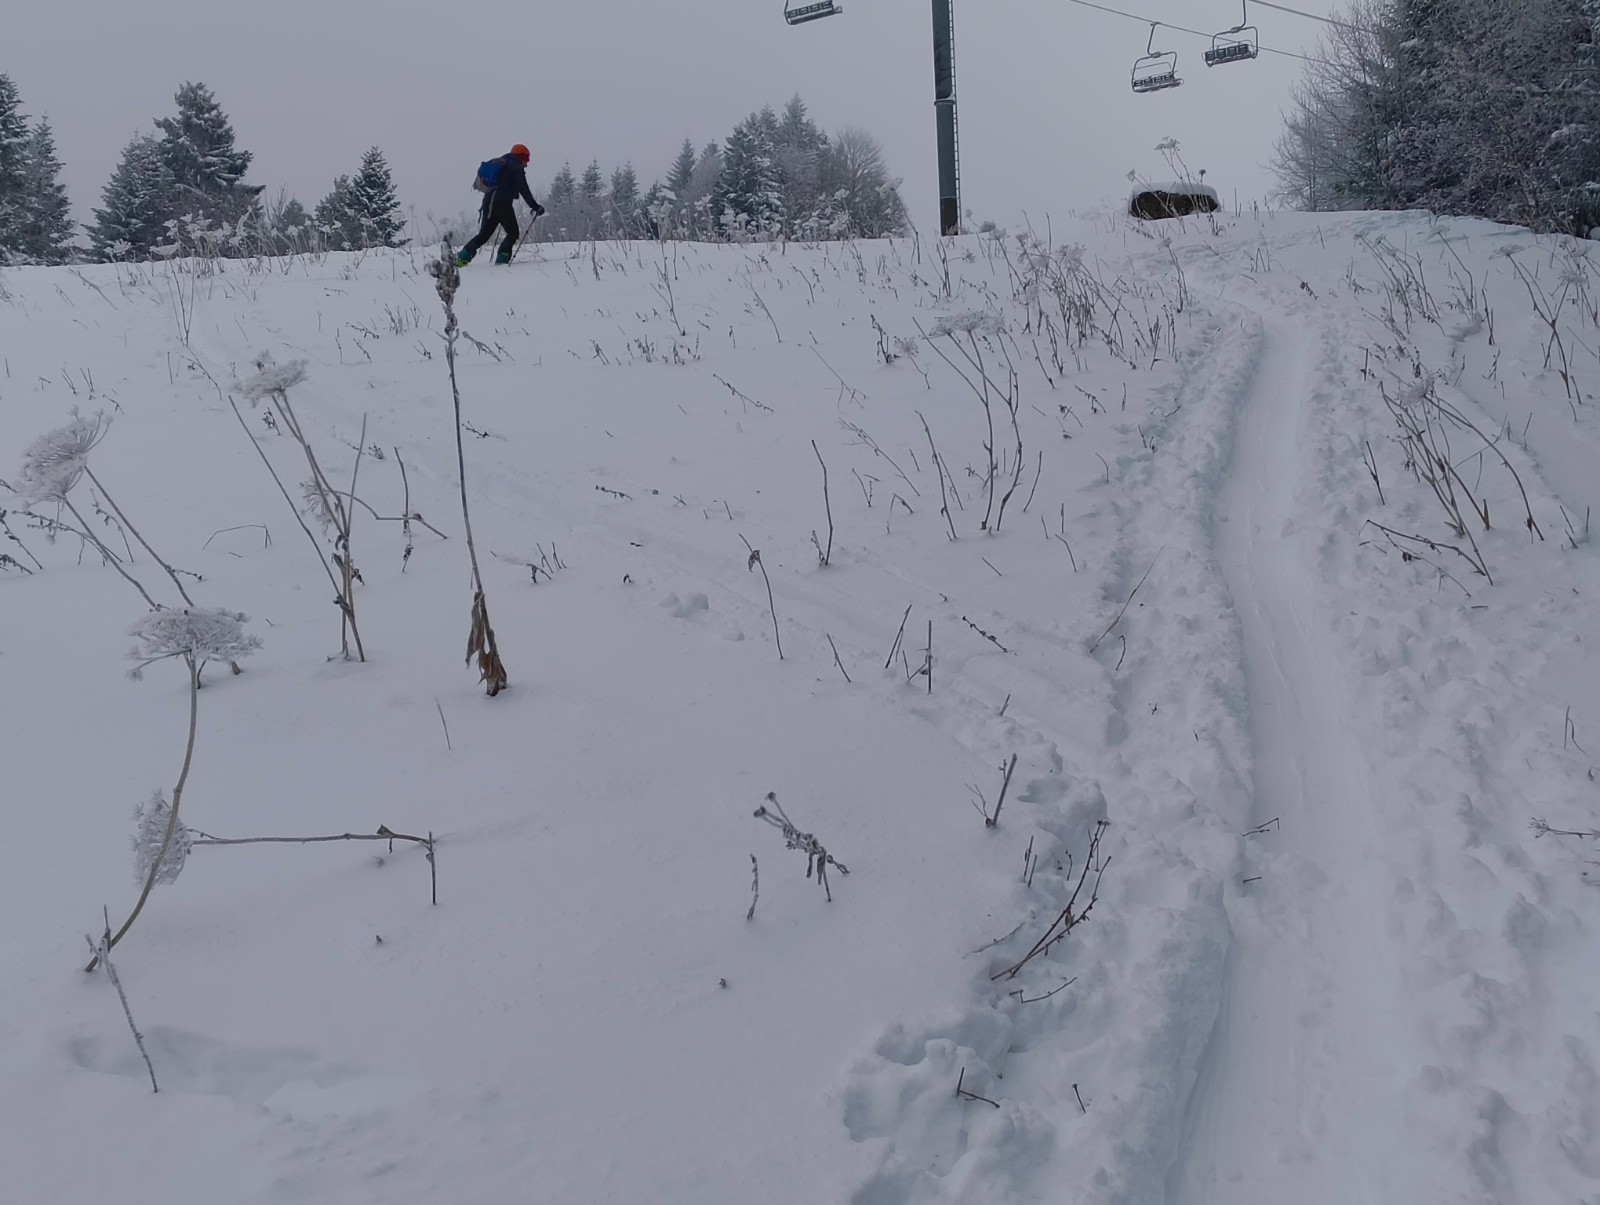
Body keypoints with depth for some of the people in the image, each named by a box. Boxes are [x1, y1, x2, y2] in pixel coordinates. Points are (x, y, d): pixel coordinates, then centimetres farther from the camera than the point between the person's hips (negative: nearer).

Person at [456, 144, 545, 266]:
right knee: (513, 233, 7)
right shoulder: (516, 166, -1)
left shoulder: (498, 163, 24)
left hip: (488, 203, 7)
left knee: (484, 234, 13)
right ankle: (503, 257, -9)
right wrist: (535, 206, -9)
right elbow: (524, 190, -9)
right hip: (503, 204, -7)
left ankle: (462, 256, 2)